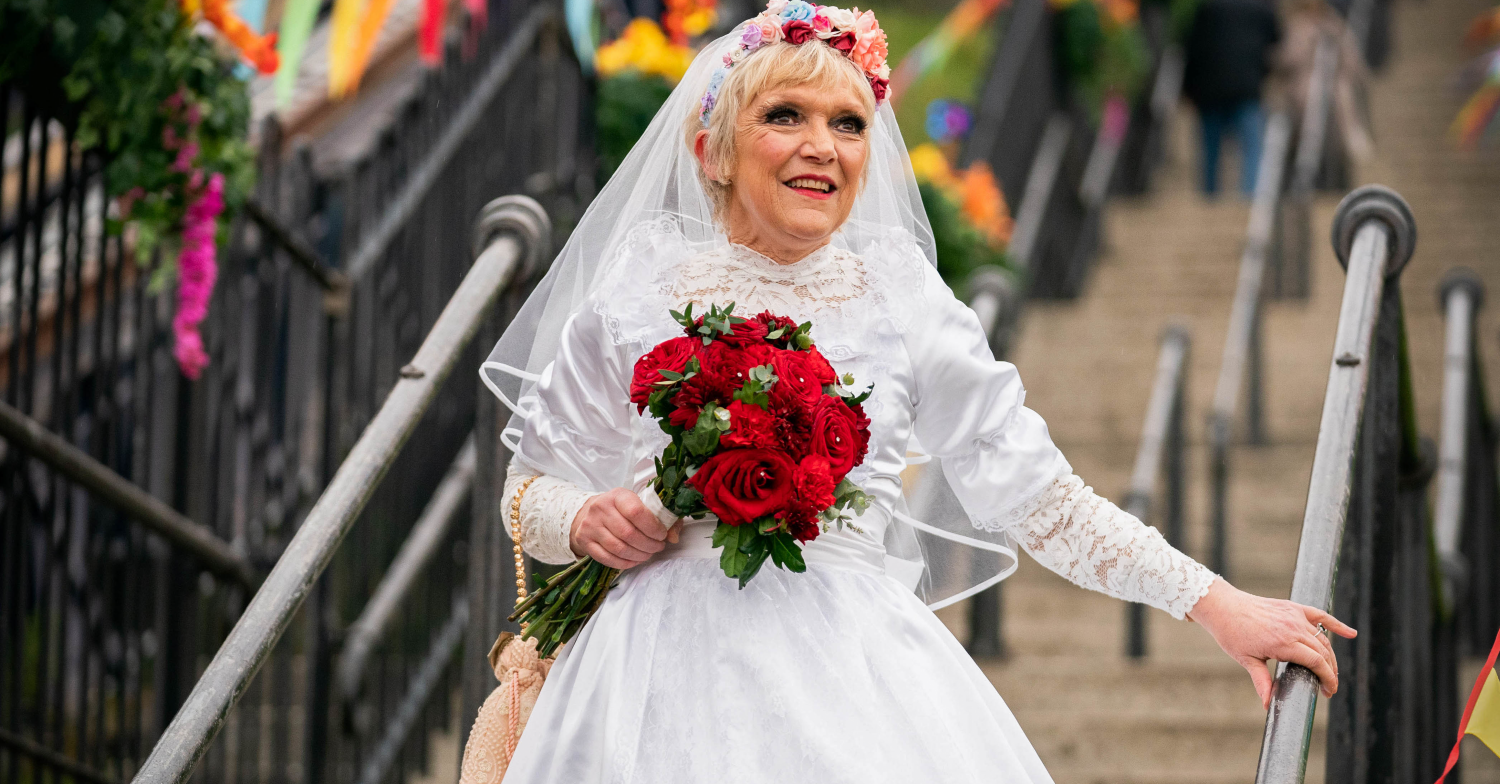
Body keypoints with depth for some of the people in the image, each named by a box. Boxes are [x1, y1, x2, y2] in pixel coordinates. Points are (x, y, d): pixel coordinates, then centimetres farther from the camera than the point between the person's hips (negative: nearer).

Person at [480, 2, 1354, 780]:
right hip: (672, 671, -1)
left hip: (855, 667, 1)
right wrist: (587, 523, -9)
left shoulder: (898, 299, 7)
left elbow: (1037, 494, 9)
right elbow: (533, 487, 15)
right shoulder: (643, 292, 5)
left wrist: (1217, 604, 5)